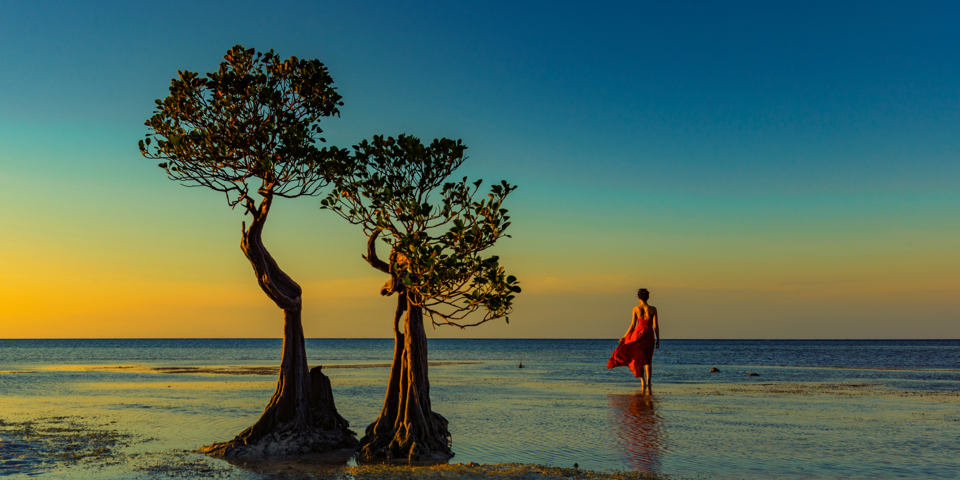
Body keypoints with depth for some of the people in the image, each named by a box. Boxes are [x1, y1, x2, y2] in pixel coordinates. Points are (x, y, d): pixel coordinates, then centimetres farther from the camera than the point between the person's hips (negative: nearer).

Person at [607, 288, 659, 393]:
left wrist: (624, 337, 8)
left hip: (638, 334, 0)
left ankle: (643, 382, -5)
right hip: (649, 336, 0)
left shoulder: (636, 308, -3)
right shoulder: (653, 309, -5)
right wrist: (658, 340, 0)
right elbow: (655, 325, -6)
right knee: (648, 361, 14)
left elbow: (633, 325, -2)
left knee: (639, 359, 12)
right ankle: (648, 383, 4)